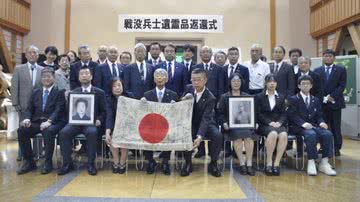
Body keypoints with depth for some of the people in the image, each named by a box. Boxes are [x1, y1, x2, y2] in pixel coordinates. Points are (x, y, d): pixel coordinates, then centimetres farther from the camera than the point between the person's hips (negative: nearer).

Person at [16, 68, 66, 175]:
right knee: (21, 130, -22)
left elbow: (58, 110, -8)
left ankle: (48, 162, -20)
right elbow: (29, 109, 15)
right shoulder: (35, 92, 20)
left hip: (53, 122, -5)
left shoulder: (59, 92, 5)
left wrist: (49, 121, -25)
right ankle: (29, 161, -9)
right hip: (36, 122, 5)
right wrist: (27, 118, -9)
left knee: (49, 131, -36)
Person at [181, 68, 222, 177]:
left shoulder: (210, 98, -21)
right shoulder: (189, 88, -6)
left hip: (205, 124, -2)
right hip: (191, 123, 2)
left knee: (217, 135, -30)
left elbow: (205, 118, -30)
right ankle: (188, 162, -7)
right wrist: (185, 98, -18)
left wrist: (199, 136, -45)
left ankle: (213, 163, -8)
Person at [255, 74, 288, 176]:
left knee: (284, 135, -32)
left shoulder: (281, 97, 19)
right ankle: (269, 163, -24)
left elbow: (283, 113, 10)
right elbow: (258, 114, 0)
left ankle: (276, 163, -23)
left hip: (278, 124, 3)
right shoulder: (259, 97, 10)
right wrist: (269, 122, -14)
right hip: (264, 125, -3)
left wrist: (279, 122, -11)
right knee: (273, 134, -35)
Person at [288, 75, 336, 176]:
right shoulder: (293, 99, 6)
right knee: (311, 134, -35)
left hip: (313, 126, 5)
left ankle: (324, 163, -18)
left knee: (328, 134, -25)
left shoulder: (316, 100, 22)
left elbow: (319, 116, 16)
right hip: (299, 128, -4)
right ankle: (311, 163, -27)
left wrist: (321, 122, -8)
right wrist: (303, 124, -22)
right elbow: (293, 115, -6)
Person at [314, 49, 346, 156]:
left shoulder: (341, 69, 7)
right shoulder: (317, 70, 11)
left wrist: (332, 96, -12)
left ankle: (336, 148, 11)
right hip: (321, 103, 1)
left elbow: (342, 86, -2)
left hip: (335, 102, -1)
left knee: (335, 127, 2)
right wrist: (323, 98, -6)